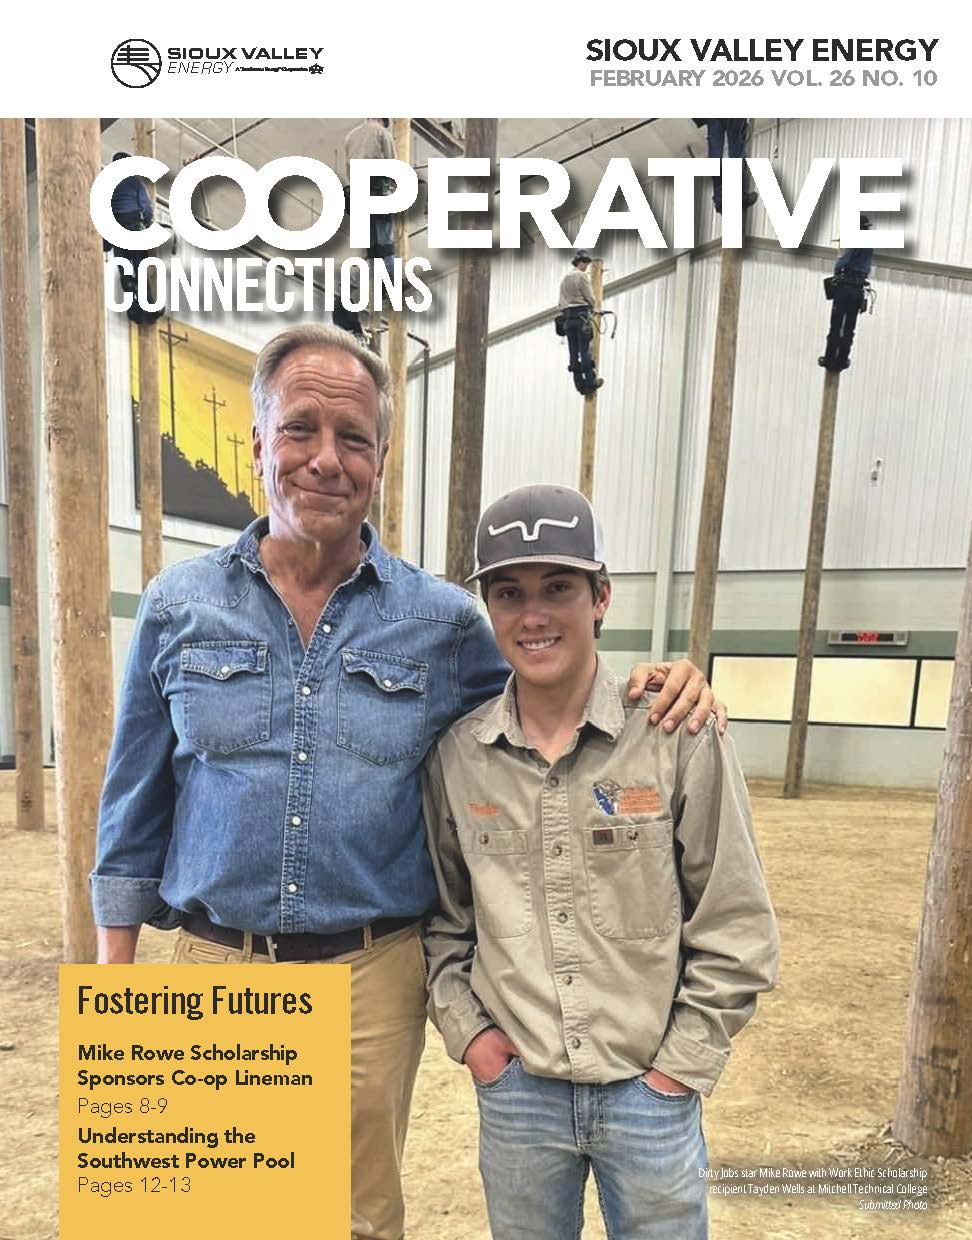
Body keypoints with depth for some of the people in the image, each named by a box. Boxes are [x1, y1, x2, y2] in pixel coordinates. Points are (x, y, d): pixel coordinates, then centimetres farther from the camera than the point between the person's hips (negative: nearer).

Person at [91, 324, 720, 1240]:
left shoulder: (444, 623, -5)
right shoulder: (178, 606, -2)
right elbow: (135, 805, 4)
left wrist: (654, 695, -12)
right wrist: (115, 974, 6)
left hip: (373, 975, 0)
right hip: (213, 961, 1)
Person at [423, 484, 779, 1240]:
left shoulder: (680, 739, -14)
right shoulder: (457, 754, -7)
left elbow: (736, 930, -7)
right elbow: (440, 914, 6)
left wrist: (682, 1063, -6)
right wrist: (464, 1028, -1)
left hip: (651, 1091, -1)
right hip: (514, 1088, 2)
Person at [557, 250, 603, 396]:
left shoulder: (565, 278, 19)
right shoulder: (582, 276, -4)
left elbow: (561, 301, 18)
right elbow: (590, 297, -7)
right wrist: (591, 307, 11)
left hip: (567, 317, 7)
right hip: (581, 315, -7)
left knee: (573, 352, 3)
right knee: (585, 350, -8)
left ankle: (580, 384, 2)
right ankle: (590, 382, -8)